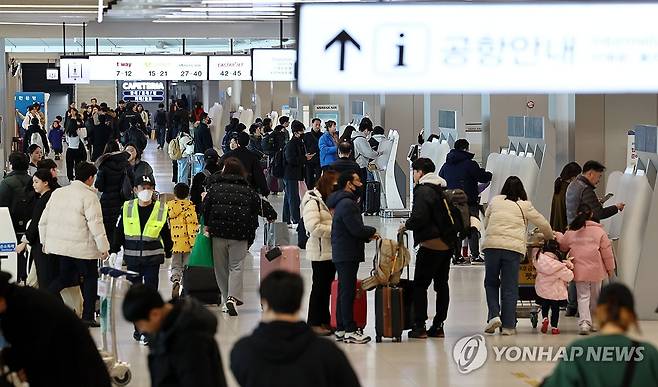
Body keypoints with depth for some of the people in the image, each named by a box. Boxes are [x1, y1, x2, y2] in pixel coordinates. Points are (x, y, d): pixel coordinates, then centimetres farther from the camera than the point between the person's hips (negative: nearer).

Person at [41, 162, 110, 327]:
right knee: (90, 277, 11)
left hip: (58, 245, 6)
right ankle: (87, 317, 11)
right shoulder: (89, 196, -13)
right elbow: (95, 223, -17)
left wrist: (44, 241, 22)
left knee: (65, 277, 20)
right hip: (82, 247, -6)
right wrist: (103, 247, -12)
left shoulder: (58, 193, 9)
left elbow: (44, 219, 13)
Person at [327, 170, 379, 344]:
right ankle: (350, 331, -8)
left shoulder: (344, 202, 18)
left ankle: (341, 329, 18)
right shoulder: (347, 204, -17)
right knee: (348, 292, -9)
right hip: (347, 255, -11)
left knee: (344, 292, 14)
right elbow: (357, 229, -21)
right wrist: (372, 231, -4)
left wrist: (367, 235, 5)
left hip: (343, 255, 11)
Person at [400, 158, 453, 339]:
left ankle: (419, 326, -7)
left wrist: (406, 225, 0)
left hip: (431, 245, -8)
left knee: (420, 285, -3)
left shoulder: (423, 191, -11)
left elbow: (419, 218, -19)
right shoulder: (442, 189, 14)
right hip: (448, 243, 8)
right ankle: (438, 326, 14)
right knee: (442, 284, 11)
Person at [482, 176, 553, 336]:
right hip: (514, 248, -1)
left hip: (492, 244, 1)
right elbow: (544, 224, 18)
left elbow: (485, 224, 23)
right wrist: (550, 238, 38)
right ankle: (508, 325, 6)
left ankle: (494, 315, -2)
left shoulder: (495, 201, 14)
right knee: (510, 288, 5)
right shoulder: (524, 206, 11)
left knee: (491, 282, 16)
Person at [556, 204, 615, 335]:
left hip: (579, 270, 0)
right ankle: (593, 323, 25)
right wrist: (610, 268, 10)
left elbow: (563, 246, 18)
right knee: (595, 297, 15)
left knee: (583, 296, 3)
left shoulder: (570, 232, 0)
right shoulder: (599, 231, -5)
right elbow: (607, 252, -2)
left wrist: (558, 236, 39)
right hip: (596, 270, 0)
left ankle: (584, 322, -16)